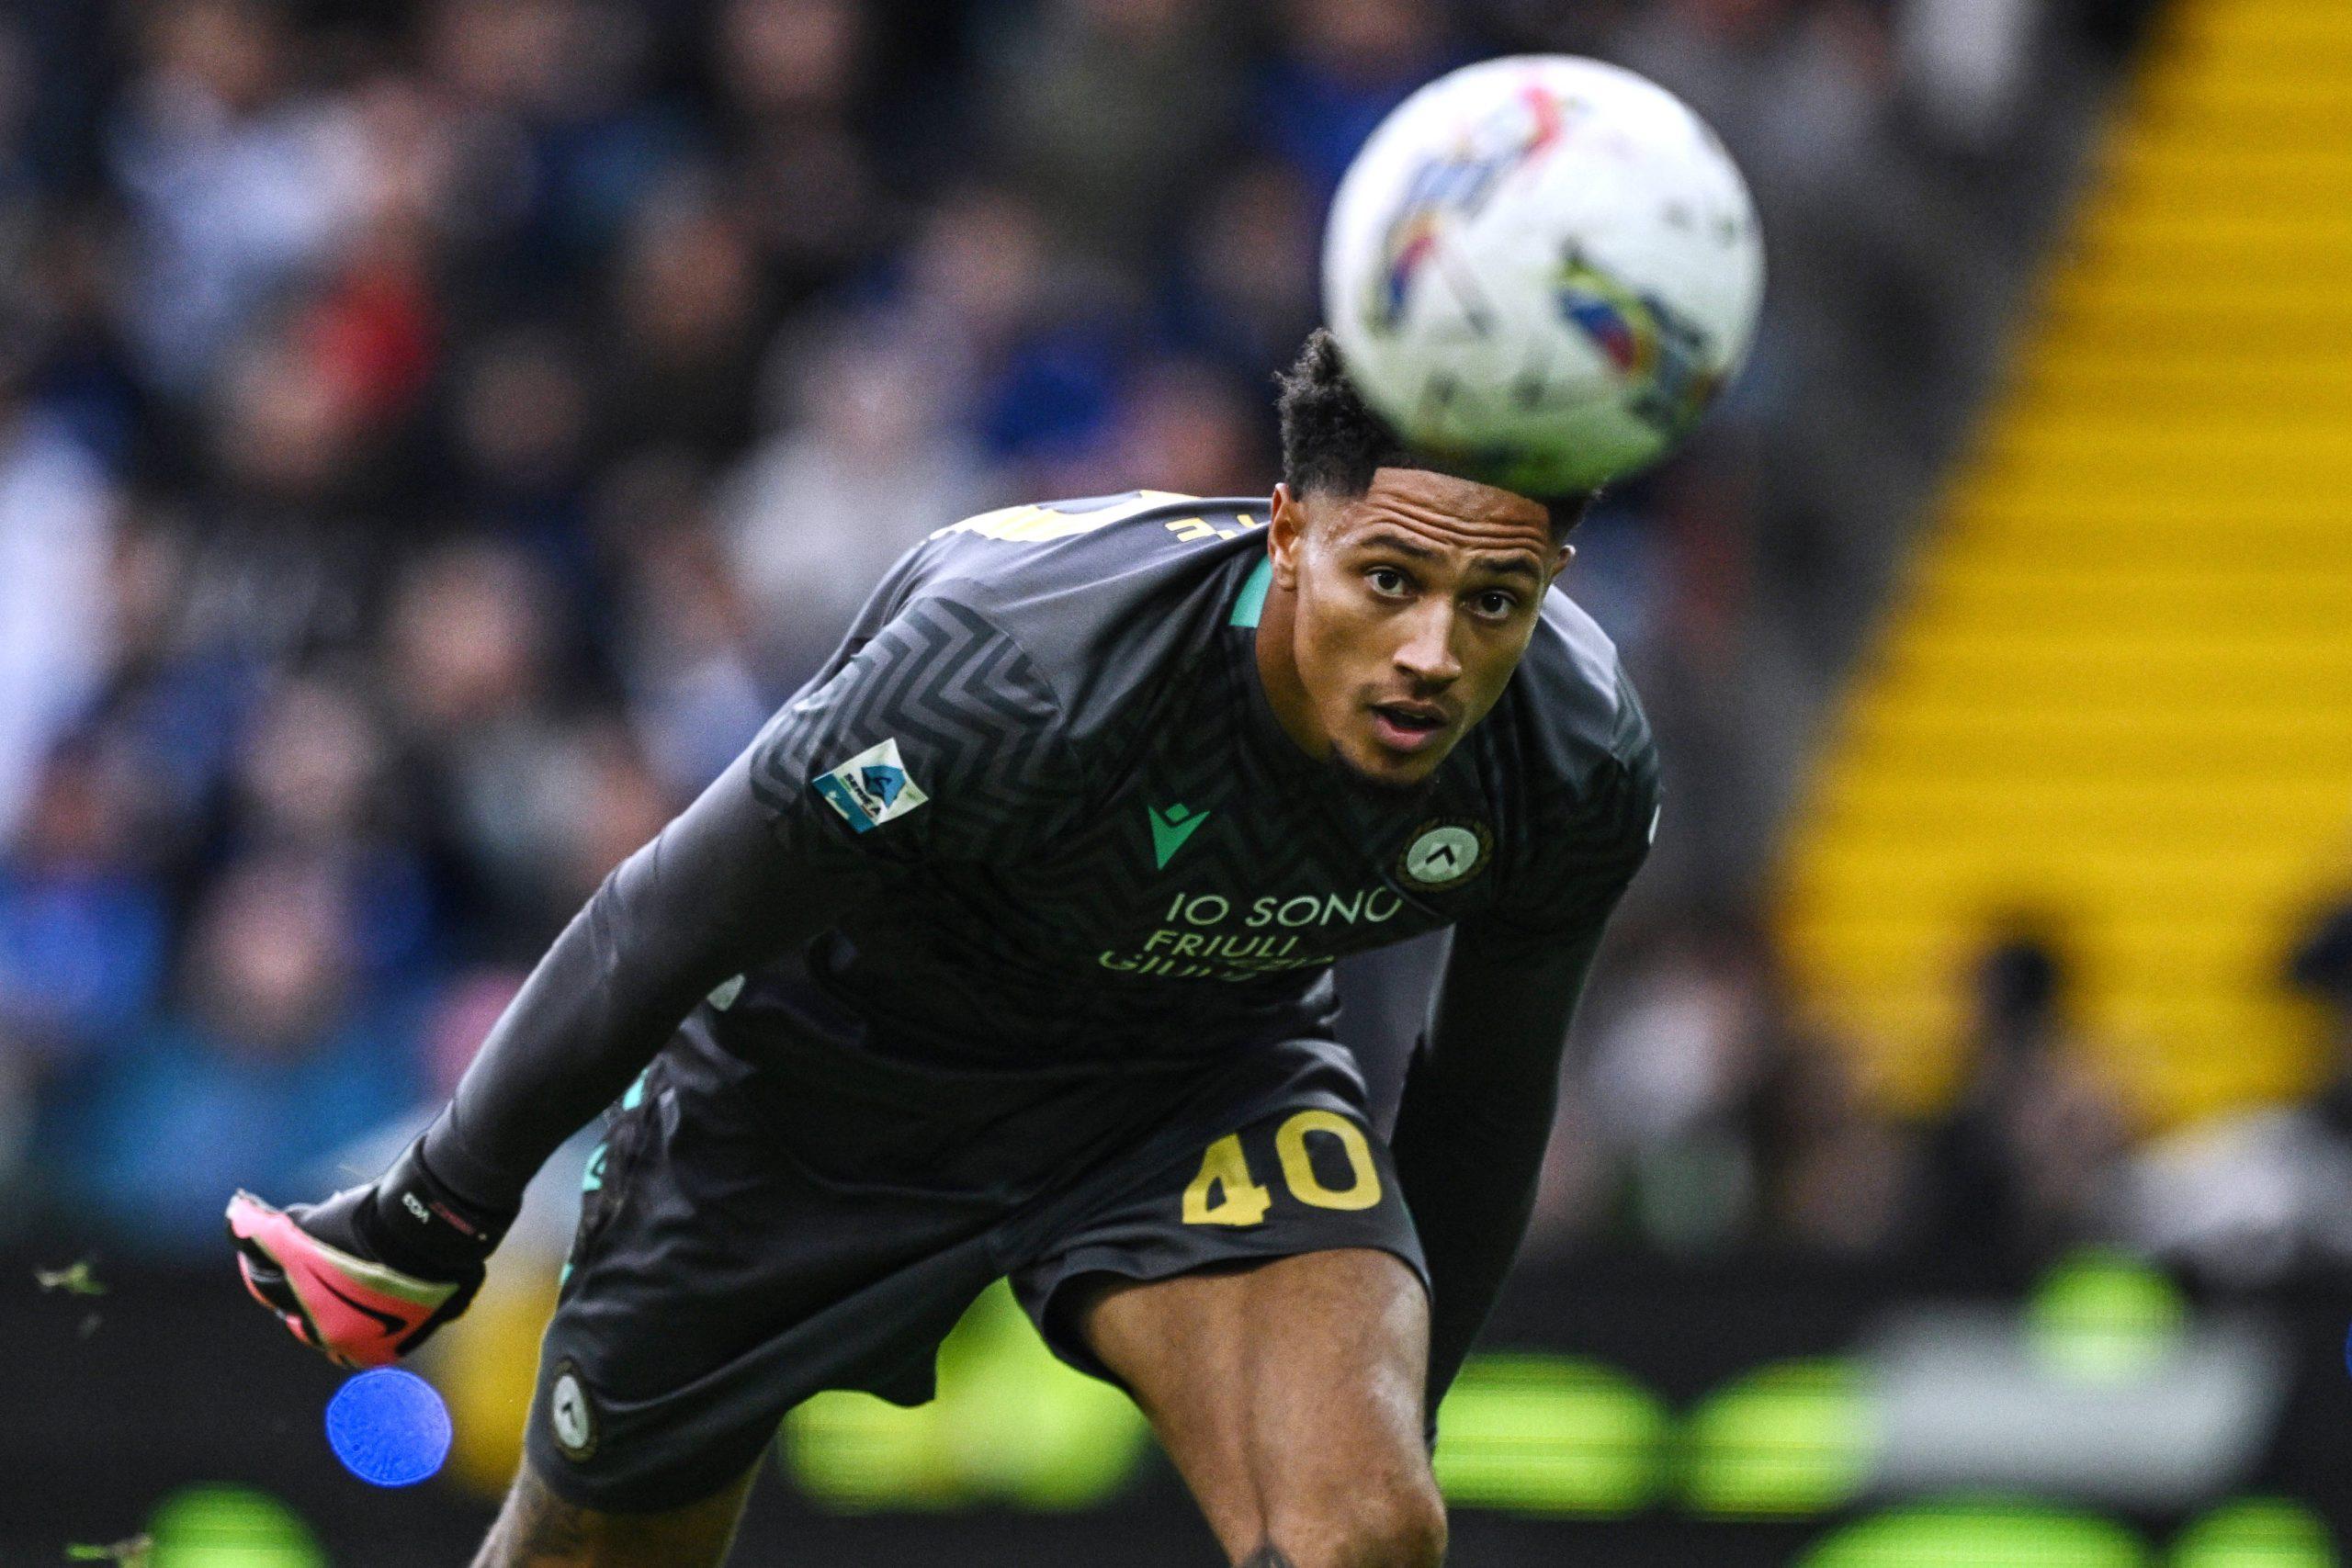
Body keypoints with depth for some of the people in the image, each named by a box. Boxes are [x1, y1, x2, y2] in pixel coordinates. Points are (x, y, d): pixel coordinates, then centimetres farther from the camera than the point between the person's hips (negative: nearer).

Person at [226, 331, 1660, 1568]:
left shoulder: (1584, 763, -26)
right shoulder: (1012, 670, -39)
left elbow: (1491, 1085, -2)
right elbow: (666, 926, -23)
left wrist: (1405, 1378, 10)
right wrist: (437, 1215, -12)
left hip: (1205, 1063, 2)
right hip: (835, 1053, -2)